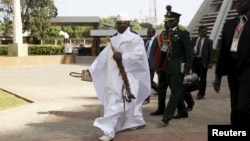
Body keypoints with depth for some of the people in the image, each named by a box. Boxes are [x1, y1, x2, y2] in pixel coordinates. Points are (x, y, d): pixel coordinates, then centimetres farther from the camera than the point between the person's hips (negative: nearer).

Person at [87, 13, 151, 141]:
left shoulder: (135, 39, -3)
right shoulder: (113, 40, 16)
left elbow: (138, 54, -17)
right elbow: (103, 57, 13)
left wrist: (122, 57, -20)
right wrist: (91, 69, 8)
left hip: (126, 76, -7)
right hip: (113, 76, 7)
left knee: (116, 103, -12)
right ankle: (137, 121, 33)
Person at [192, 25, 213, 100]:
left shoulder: (209, 41, 2)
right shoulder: (194, 40, 12)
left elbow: (210, 52, -2)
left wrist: (210, 63, -9)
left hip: (203, 61, -3)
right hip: (194, 60, 3)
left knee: (202, 78, 1)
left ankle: (201, 93, 10)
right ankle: (199, 90, 19)